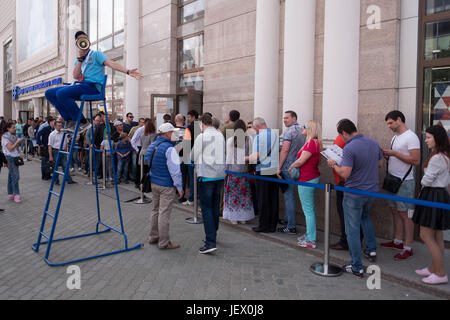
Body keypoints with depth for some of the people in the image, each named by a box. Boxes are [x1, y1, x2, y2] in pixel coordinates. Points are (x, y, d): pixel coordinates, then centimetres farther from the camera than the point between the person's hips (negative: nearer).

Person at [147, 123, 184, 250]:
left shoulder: (152, 146, 9)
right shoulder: (169, 149, -18)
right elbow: (174, 170, -18)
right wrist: (179, 187, -12)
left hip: (153, 183, 9)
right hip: (166, 185, -9)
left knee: (155, 210, 19)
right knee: (164, 213, -2)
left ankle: (153, 237, 29)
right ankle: (164, 243, 5)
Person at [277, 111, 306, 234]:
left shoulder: (289, 131, -12)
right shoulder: (302, 130, 14)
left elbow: (285, 150, -18)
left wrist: (279, 167, -14)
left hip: (288, 168, -9)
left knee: (288, 196, -5)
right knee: (291, 194, 20)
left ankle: (291, 227, -2)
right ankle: (288, 218, 32)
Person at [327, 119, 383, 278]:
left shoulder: (349, 148, -23)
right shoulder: (374, 143, 1)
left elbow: (345, 173, -27)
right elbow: (380, 164, 13)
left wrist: (333, 165, -10)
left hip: (354, 194, -7)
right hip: (372, 190, 7)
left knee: (353, 229, 3)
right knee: (365, 217, 33)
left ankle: (357, 267, 9)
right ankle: (371, 249, 36)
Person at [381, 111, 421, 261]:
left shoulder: (411, 137, -14)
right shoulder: (395, 137, 14)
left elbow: (416, 161, -21)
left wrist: (394, 153, -20)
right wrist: (387, 155, 2)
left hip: (405, 182, -9)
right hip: (393, 179, 9)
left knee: (405, 214, -4)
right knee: (395, 211, 15)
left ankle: (408, 248, 2)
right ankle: (398, 241, 26)